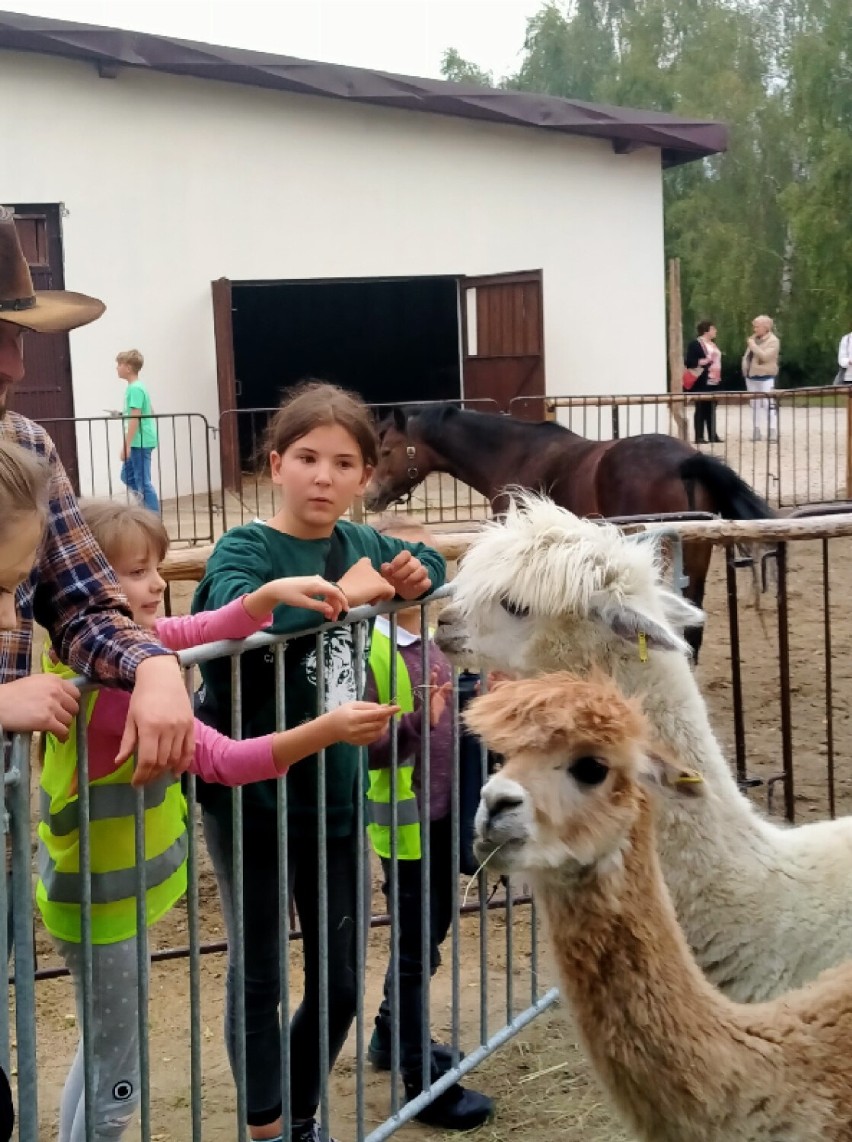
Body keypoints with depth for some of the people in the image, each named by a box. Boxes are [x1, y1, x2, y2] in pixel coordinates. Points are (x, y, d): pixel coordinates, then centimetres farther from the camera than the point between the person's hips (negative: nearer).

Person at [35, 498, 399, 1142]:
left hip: (107, 885, 10)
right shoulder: (107, 679, -30)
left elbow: (198, 632, 2)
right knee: (117, 1079, 4)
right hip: (100, 896, -10)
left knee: (105, 1053, 26)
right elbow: (220, 759, -33)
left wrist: (269, 594, -17)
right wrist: (329, 730, -37)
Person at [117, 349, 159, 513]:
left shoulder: (134, 389, -16)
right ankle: (150, 508, 19)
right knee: (127, 476, 17)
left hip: (140, 442, -10)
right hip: (140, 441, 10)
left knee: (143, 482, -5)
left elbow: (135, 418, -21)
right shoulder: (139, 386, 12)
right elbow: (150, 412, 21)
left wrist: (126, 445, -21)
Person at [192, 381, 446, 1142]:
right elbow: (238, 611, -37)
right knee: (260, 976, 9)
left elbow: (430, 563, 23)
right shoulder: (246, 546, -14)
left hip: (336, 794, 6)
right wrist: (339, 592, -26)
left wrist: (411, 576, 0)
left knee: (339, 981, 16)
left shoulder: (357, 542, 3)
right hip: (252, 800, -6)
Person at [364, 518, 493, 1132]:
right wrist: (421, 720, -33)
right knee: (416, 951, 4)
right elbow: (362, 747, -21)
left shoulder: (433, 638, 6)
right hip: (405, 822, -8)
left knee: (428, 939, 21)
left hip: (444, 815, 8)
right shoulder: (367, 648, -17)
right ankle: (425, 1082, 15)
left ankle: (394, 1036, 41)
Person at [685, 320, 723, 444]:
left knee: (711, 409, 10)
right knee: (701, 409, -4)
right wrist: (700, 362, -27)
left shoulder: (713, 344, 17)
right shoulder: (695, 344, -9)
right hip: (702, 383, -8)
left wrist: (719, 376, 16)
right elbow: (688, 362, -15)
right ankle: (699, 437, -1)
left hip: (714, 382, 8)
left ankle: (712, 435, 15)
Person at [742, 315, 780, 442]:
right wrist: (745, 368, 9)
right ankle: (757, 431, 16)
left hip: (765, 377, -8)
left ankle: (772, 431, -11)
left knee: (769, 404, -10)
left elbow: (765, 356, -23)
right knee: (755, 405, 11)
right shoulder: (754, 338, 13)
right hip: (751, 376, 8)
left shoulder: (773, 341, -9)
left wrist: (753, 345, -17)